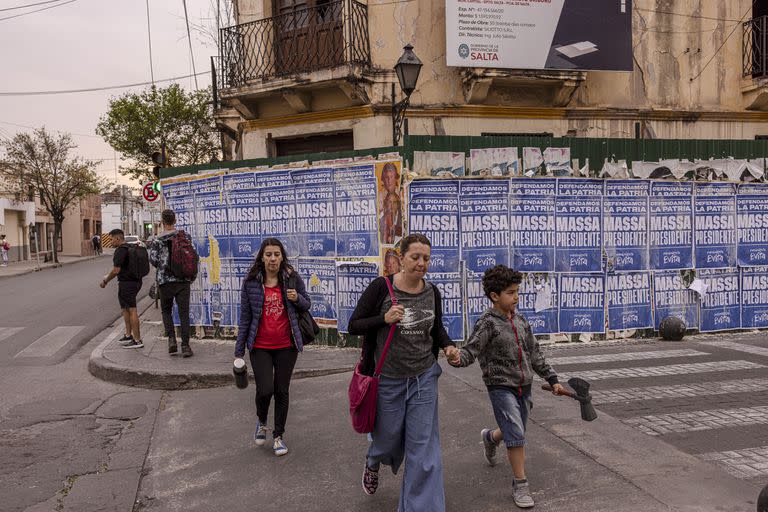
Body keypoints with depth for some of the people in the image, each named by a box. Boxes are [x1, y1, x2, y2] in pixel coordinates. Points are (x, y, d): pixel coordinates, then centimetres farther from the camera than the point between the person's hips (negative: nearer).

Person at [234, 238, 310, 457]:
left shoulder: (292, 278, -3)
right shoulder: (251, 282, -4)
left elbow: (306, 305, 8)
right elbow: (245, 316, 0)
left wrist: (297, 298, -16)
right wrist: (239, 350, 0)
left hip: (286, 346, 1)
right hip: (260, 347, -1)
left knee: (282, 391, 8)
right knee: (265, 389, -10)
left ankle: (278, 436, 27)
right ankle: (261, 421, 25)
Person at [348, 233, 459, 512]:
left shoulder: (432, 292, -1)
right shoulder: (381, 287, -14)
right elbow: (354, 325, -9)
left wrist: (448, 345, -6)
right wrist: (384, 318, -24)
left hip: (424, 378, 3)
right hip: (388, 380, -2)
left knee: (424, 448, 3)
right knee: (389, 439, 16)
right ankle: (372, 463, 53)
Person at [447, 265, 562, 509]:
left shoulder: (520, 320, 5)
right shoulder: (488, 323, -15)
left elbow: (534, 354, 13)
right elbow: (470, 351, -20)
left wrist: (552, 379, 15)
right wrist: (458, 358, -43)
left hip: (524, 386, 6)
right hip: (501, 387, -6)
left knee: (515, 433, 17)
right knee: (516, 434, -11)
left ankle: (490, 437, 51)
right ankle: (520, 484, 6)